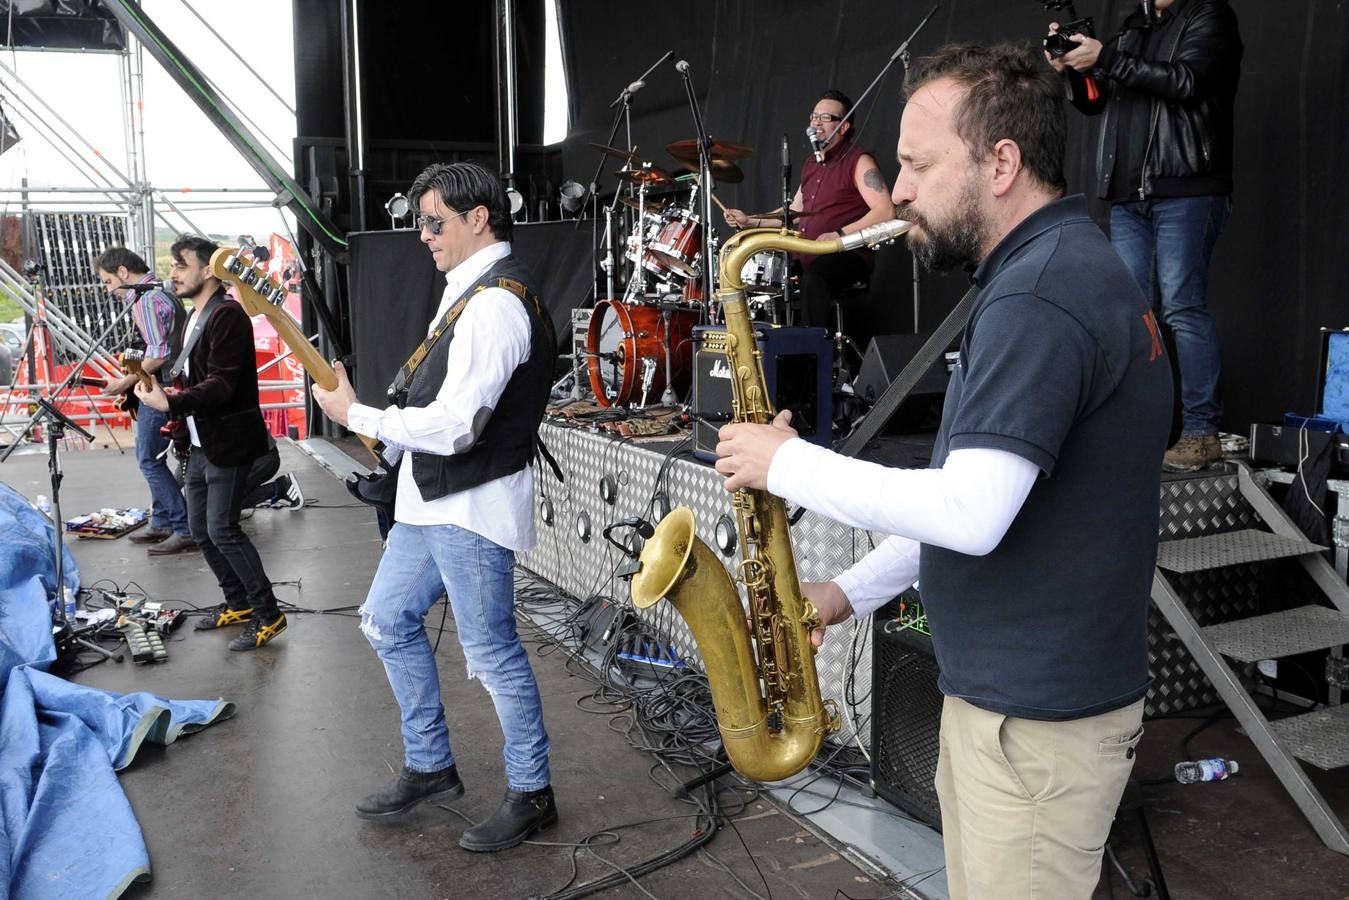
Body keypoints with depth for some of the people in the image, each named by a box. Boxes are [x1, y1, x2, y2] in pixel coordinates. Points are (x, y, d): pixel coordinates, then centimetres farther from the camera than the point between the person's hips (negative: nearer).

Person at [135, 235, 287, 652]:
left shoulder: (227, 316, -16)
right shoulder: (196, 316, 14)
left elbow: (221, 383, -24)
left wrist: (169, 403, -31)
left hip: (228, 443, -10)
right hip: (201, 442, 10)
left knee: (222, 530, -10)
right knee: (201, 529, 13)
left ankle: (268, 614, -1)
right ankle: (238, 603, 26)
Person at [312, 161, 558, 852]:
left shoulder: (495, 302, -20)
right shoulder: (472, 290, 12)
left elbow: (454, 427, -24)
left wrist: (357, 415, -14)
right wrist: (390, 436, 12)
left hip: (470, 509, -11)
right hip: (431, 499, 11)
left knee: (491, 650, 0)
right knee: (387, 622, 18)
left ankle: (532, 794, 19)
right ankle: (430, 768, 32)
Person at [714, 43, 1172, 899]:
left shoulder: (1041, 296, -22)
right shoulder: (1069, 267, 12)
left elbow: (973, 515, -29)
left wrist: (788, 462, -18)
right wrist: (853, 591, 8)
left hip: (1038, 721, -10)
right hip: (1010, 691, 10)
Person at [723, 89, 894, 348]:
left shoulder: (859, 162, -6)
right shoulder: (811, 164, 20)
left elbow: (885, 212, -17)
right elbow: (793, 214, 27)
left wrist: (839, 234, -25)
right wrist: (751, 221, 13)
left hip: (848, 256, -9)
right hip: (810, 260, 9)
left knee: (813, 277, -37)